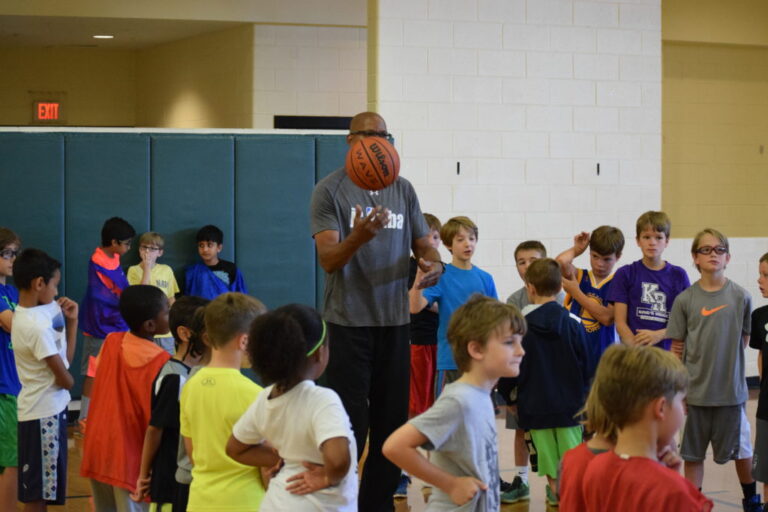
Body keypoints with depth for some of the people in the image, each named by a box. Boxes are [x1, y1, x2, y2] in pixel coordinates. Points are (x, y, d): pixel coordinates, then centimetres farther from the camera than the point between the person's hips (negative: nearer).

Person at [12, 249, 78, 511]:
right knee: (36, 490, 0)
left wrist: (71, 321, 2)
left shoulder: (39, 312, 5)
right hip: (44, 411, -9)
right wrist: (70, 380, 5)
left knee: (43, 486, 18)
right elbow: (64, 378, -18)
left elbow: (65, 358, 10)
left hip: (48, 407, 9)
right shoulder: (37, 326, -24)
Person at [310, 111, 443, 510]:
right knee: (351, 425, -4)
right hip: (349, 323, -5)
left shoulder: (402, 190, 9)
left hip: (394, 321, 5)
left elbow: (422, 244, 12)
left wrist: (434, 264, -11)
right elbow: (328, 259, -15)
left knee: (391, 423, 10)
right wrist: (359, 236, -35)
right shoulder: (330, 190, -6)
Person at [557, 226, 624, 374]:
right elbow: (561, 261, -16)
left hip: (600, 353, -1)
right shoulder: (579, 276, 6)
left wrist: (576, 292, -6)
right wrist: (577, 249, 4)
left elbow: (607, 317, -13)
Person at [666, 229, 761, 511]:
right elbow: (677, 348, 1)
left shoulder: (741, 297, -2)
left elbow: (744, 339, 9)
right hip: (695, 391, 0)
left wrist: (723, 359, 0)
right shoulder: (685, 300, -3)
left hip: (731, 390, 0)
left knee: (740, 448, 14)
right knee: (693, 453, 9)